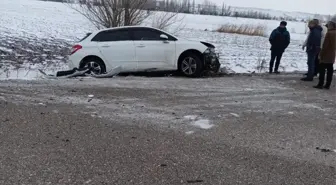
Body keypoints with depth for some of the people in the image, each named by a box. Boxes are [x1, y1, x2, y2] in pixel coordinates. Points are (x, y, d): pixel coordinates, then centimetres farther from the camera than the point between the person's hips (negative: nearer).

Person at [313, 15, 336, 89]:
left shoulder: (330, 33, -17)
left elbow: (325, 45, -17)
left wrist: (321, 54, -12)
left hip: (326, 55, -8)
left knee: (322, 70, -2)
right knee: (330, 70, 8)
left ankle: (320, 84, -1)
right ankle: (327, 85, 12)